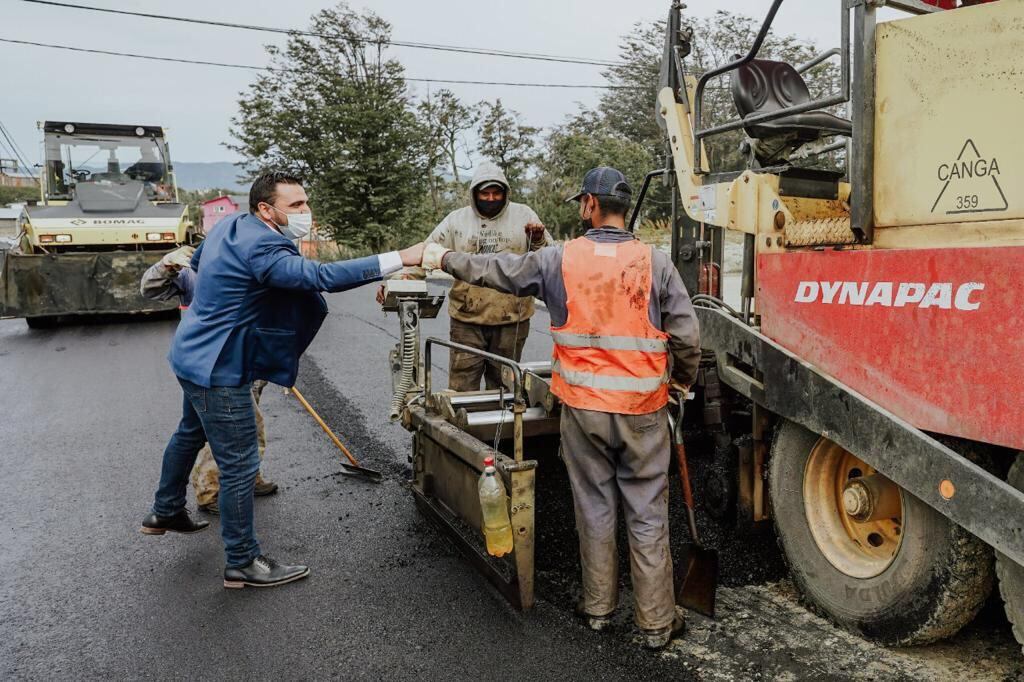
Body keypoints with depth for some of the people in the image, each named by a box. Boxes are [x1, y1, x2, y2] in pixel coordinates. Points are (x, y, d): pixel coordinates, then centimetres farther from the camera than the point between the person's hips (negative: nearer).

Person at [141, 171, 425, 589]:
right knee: (239, 465, -1)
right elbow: (322, 276, -40)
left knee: (190, 433, 30)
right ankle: (242, 563, 12)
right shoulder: (260, 248, -28)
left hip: (194, 355, 11)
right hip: (218, 369, -11)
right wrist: (400, 258, -43)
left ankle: (165, 513, 52)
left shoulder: (233, 224, 3)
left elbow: (197, 261, 21)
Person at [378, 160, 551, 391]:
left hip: (511, 320, 0)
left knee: (503, 387, 14)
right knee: (461, 388, 2)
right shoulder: (457, 220, 4)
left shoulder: (523, 214, 4)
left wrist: (538, 240, -17)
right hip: (467, 320, 0)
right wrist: (398, 279, -12)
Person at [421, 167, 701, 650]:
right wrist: (683, 379, 15)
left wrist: (444, 260, 24)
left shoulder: (559, 259, -4)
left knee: (594, 506, 16)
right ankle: (656, 622, 20)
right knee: (648, 514, 9)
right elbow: (686, 336, -5)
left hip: (583, 407, 1)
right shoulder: (655, 263, -6)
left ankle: (598, 606, 30)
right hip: (642, 409, 0)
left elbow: (495, 271, 8)